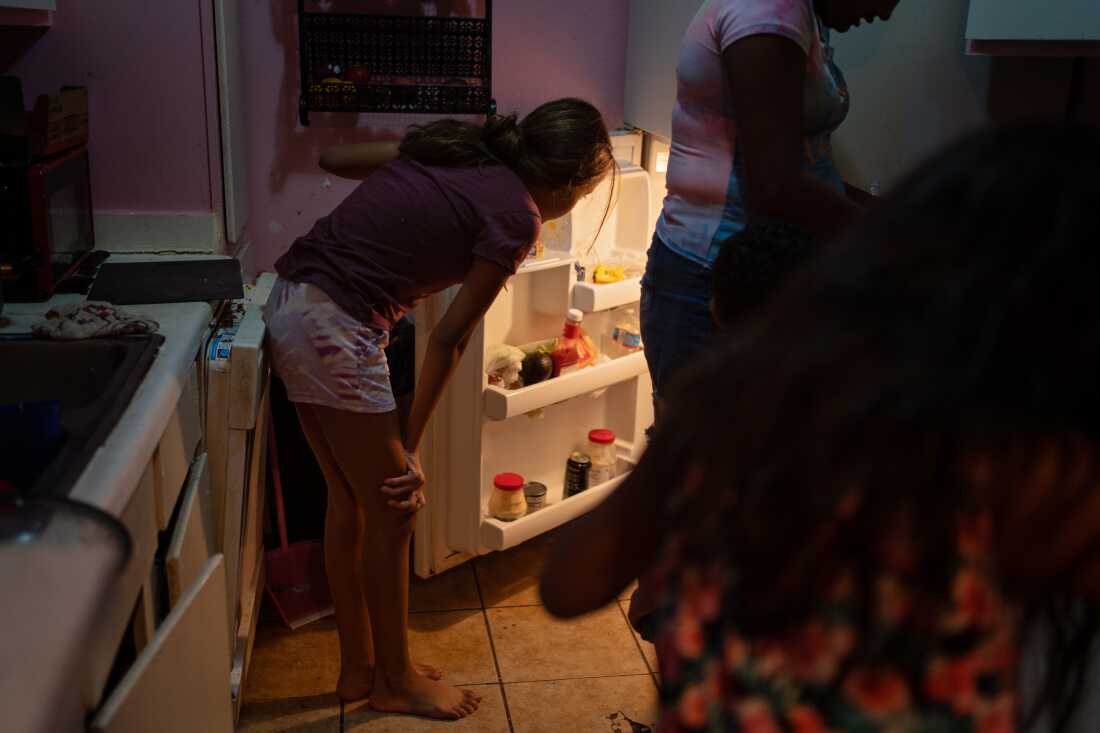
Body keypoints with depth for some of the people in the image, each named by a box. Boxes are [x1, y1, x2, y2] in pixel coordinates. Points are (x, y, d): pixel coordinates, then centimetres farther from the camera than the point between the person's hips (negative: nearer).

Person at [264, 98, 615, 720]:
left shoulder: (456, 151, 12)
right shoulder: (516, 216, -9)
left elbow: (333, 158, 19)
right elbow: (449, 338, -9)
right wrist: (411, 446, -2)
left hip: (292, 300, 9)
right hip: (336, 325, -9)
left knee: (350, 499, 18)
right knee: (392, 509, 6)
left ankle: (359, 668, 32)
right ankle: (395, 681, 25)